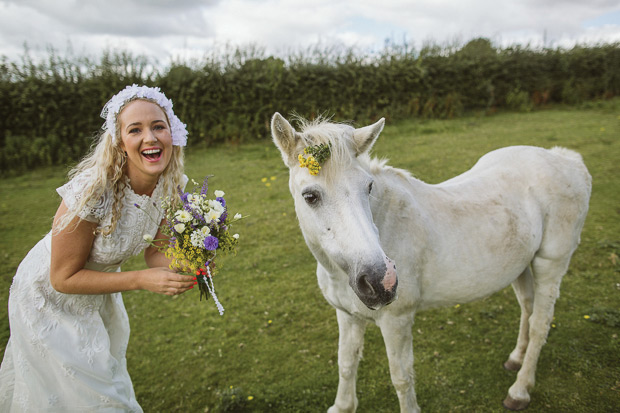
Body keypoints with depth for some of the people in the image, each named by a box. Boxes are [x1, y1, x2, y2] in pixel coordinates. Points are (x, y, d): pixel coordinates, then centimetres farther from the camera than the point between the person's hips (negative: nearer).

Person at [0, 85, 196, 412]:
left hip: (98, 294, 6)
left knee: (106, 372, 28)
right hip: (51, 299, -5)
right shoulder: (93, 192, -36)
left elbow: (154, 251, -6)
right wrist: (142, 280, -34)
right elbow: (63, 278, -27)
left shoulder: (171, 185, -18)